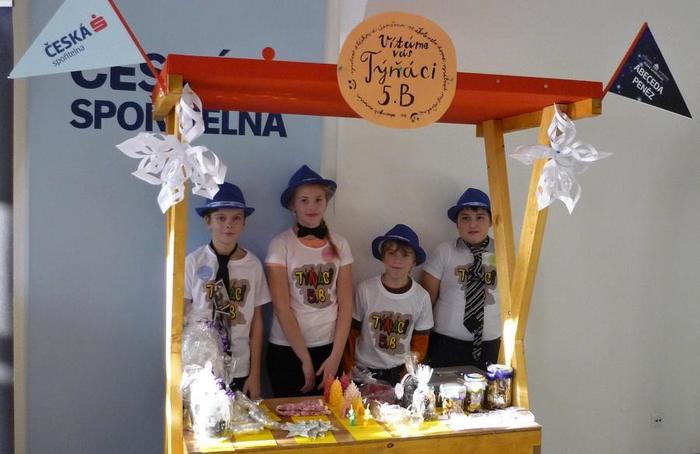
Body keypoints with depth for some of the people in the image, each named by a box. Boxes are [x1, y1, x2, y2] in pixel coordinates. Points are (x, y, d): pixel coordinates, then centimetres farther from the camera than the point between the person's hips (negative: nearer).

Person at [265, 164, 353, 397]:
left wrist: (336, 355, -6)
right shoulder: (280, 245, -8)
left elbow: (346, 305, 0)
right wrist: (305, 359, -10)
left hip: (328, 347, 3)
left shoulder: (339, 244, 1)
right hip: (287, 349, -3)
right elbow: (282, 308, -11)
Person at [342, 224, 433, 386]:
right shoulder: (365, 289, -9)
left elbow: (420, 345, 6)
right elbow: (350, 334, 2)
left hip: (400, 373, 2)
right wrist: (349, 372, -3)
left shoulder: (422, 297, -3)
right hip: (363, 372, -1)